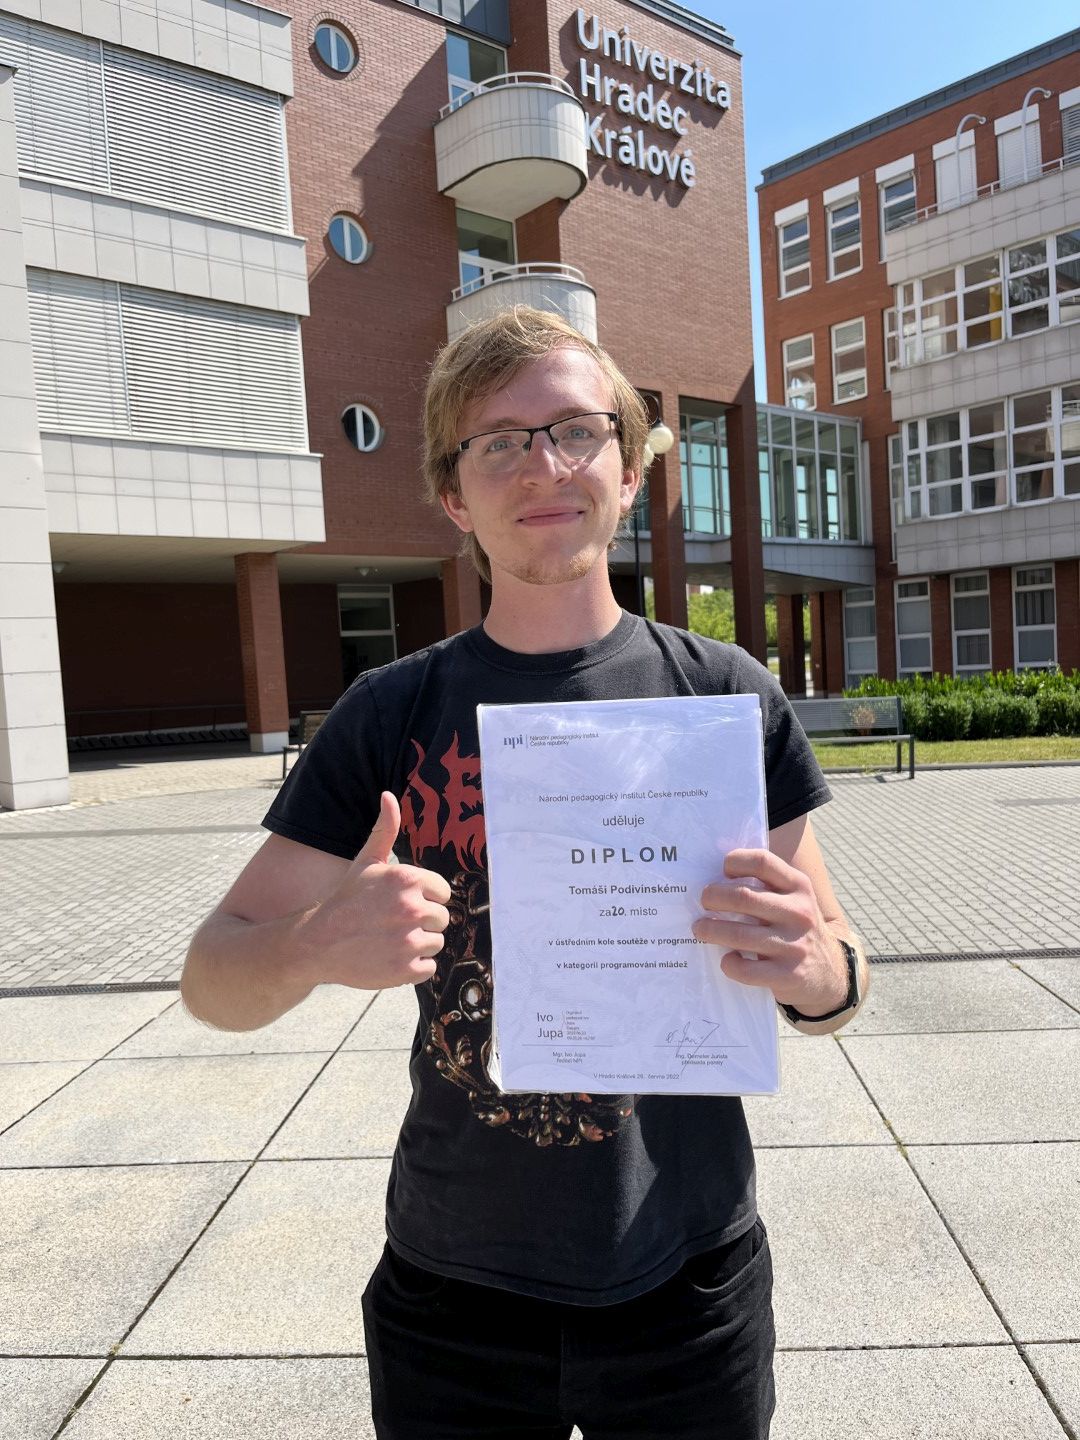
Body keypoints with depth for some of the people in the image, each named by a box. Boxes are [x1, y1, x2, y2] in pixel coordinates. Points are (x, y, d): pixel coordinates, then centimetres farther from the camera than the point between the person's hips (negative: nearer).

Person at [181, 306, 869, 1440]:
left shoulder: (726, 696, -8)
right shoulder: (390, 716, -8)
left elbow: (840, 986, -2)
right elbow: (212, 982, -5)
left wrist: (816, 970, -26)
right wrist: (316, 945, -27)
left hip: (688, 1288, 1)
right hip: (453, 1295, 1)